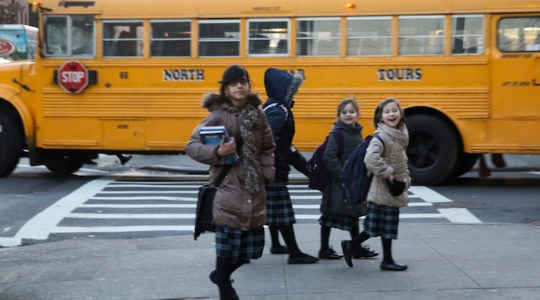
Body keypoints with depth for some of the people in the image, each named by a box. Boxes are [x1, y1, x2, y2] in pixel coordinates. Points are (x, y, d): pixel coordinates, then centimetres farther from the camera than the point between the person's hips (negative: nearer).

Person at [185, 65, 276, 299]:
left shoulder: (258, 115, 9)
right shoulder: (218, 116, -6)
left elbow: (268, 149, 19)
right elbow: (191, 146, -5)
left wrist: (267, 174, 5)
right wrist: (217, 152, -20)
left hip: (254, 191, 5)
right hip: (228, 189, -5)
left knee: (252, 247, 10)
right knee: (227, 245, -6)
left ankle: (221, 275, 36)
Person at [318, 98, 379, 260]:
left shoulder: (357, 132, 9)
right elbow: (329, 157, -22)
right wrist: (341, 175, -21)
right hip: (337, 182, -8)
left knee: (354, 214, 15)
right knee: (330, 214, 3)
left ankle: (357, 248, 26)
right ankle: (324, 250, 13)